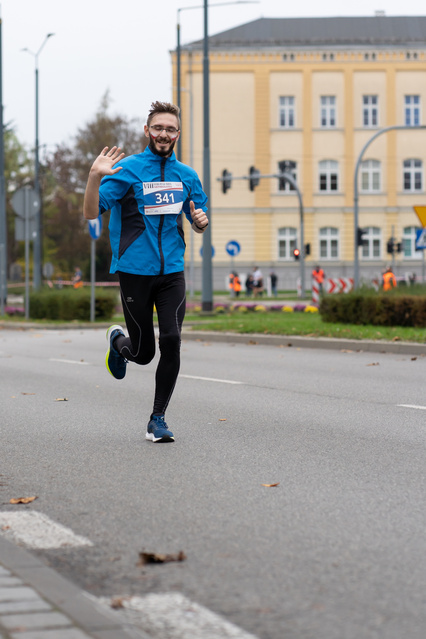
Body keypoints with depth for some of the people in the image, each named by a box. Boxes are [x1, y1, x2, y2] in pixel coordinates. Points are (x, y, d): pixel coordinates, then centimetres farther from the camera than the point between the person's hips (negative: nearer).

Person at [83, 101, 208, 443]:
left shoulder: (187, 176, 10)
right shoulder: (127, 169, -4)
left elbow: (199, 225, 20)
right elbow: (91, 213, -10)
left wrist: (200, 221, -4)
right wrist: (95, 177, -27)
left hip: (171, 271, 3)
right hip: (134, 270, -3)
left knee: (171, 341, -14)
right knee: (143, 353, 2)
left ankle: (158, 418, 0)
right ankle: (118, 341, 40)